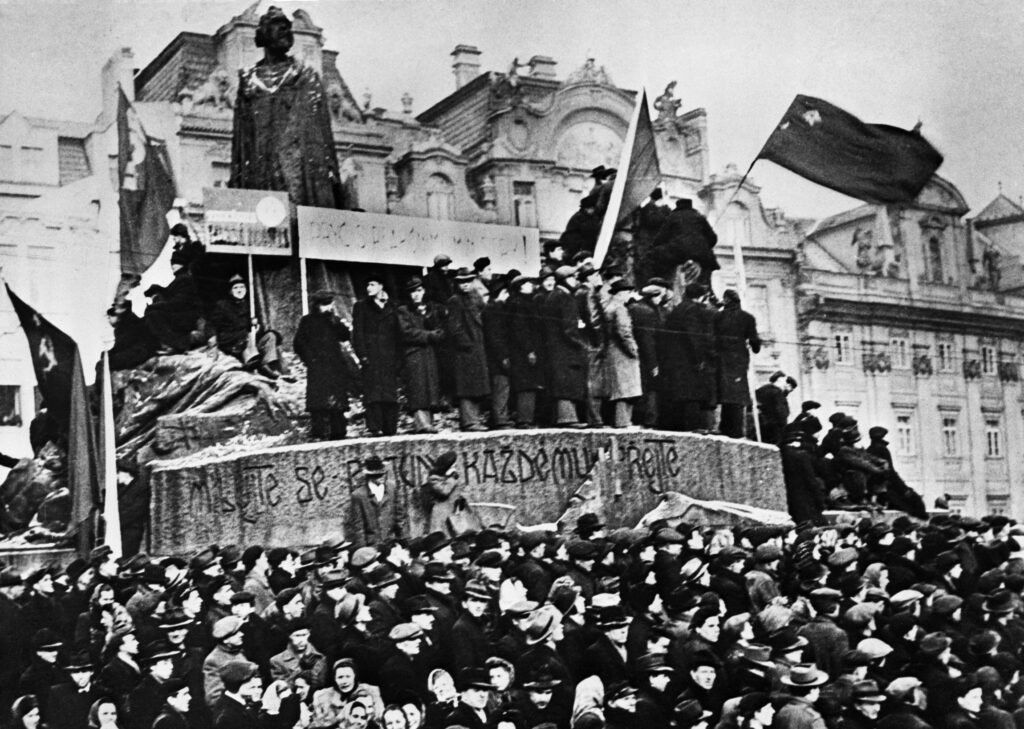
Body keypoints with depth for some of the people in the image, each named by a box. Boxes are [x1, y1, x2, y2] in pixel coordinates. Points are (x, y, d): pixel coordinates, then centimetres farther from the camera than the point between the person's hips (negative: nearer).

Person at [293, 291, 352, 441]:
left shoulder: (334, 320, 18)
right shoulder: (307, 321, 10)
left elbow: (344, 337, 3)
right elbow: (299, 344, 7)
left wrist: (335, 321, -6)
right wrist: (309, 359, -3)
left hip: (336, 368, 3)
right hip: (317, 369, -3)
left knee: (336, 402, -2)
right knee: (319, 402, -12)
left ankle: (337, 432, 2)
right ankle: (320, 433, -13)